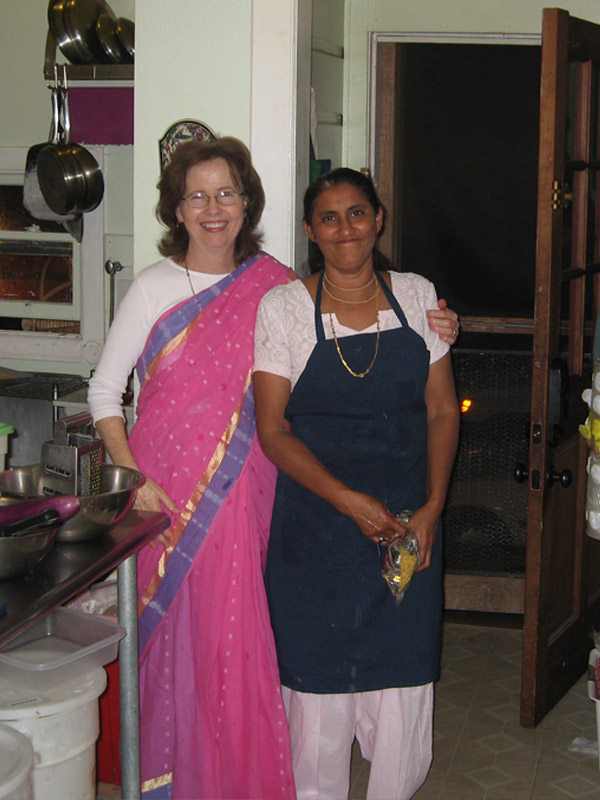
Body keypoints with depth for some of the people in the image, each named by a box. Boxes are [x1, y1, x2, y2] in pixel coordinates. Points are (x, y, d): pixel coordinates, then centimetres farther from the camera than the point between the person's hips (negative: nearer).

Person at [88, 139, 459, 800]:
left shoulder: (275, 286, 3)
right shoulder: (153, 288, -2)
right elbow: (104, 393, 1)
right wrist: (132, 477, -10)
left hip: (241, 495, 1)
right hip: (164, 496, -1)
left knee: (235, 643, 4)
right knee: (171, 639, 6)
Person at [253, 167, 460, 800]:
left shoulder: (417, 296, 4)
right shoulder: (283, 307, -3)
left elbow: (442, 411, 6)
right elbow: (272, 428, -6)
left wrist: (431, 507, -6)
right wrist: (350, 501, -16)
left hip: (408, 524, 2)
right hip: (316, 527, -2)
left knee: (403, 677, 5)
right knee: (318, 674, 4)